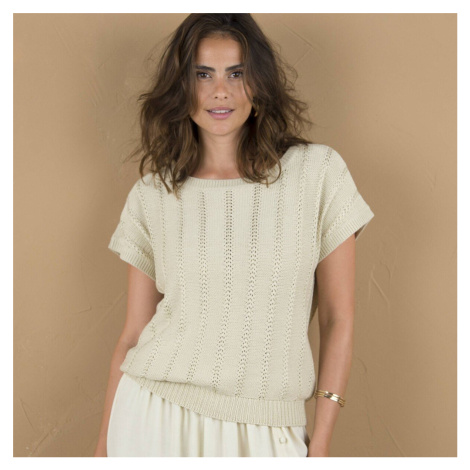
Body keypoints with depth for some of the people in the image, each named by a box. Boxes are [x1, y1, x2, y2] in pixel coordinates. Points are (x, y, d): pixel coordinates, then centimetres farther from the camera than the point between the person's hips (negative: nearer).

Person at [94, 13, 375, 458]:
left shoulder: (317, 171, -4)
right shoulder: (151, 195, 1)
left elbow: (337, 319, -1)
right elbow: (133, 334, 5)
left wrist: (321, 444, -2)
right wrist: (104, 446, 6)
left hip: (264, 432, -1)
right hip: (152, 419, 1)